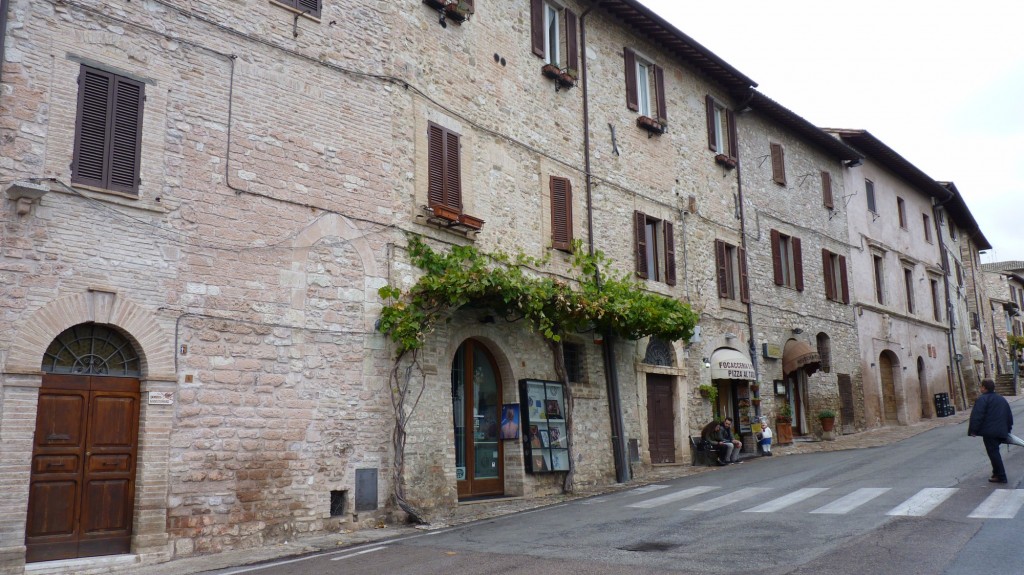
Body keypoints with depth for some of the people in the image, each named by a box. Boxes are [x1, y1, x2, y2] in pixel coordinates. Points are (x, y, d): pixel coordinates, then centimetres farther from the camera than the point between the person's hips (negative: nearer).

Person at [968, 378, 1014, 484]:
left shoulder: (982, 399, -9)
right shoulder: (1002, 399, 18)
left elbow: (977, 416, -17)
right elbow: (1009, 416, 25)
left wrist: (973, 430, -13)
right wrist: (1008, 429, 31)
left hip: (989, 432, -8)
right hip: (1001, 431, 8)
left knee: (993, 453, -5)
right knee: (995, 452, 20)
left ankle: (1001, 476, -7)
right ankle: (997, 472, 25)